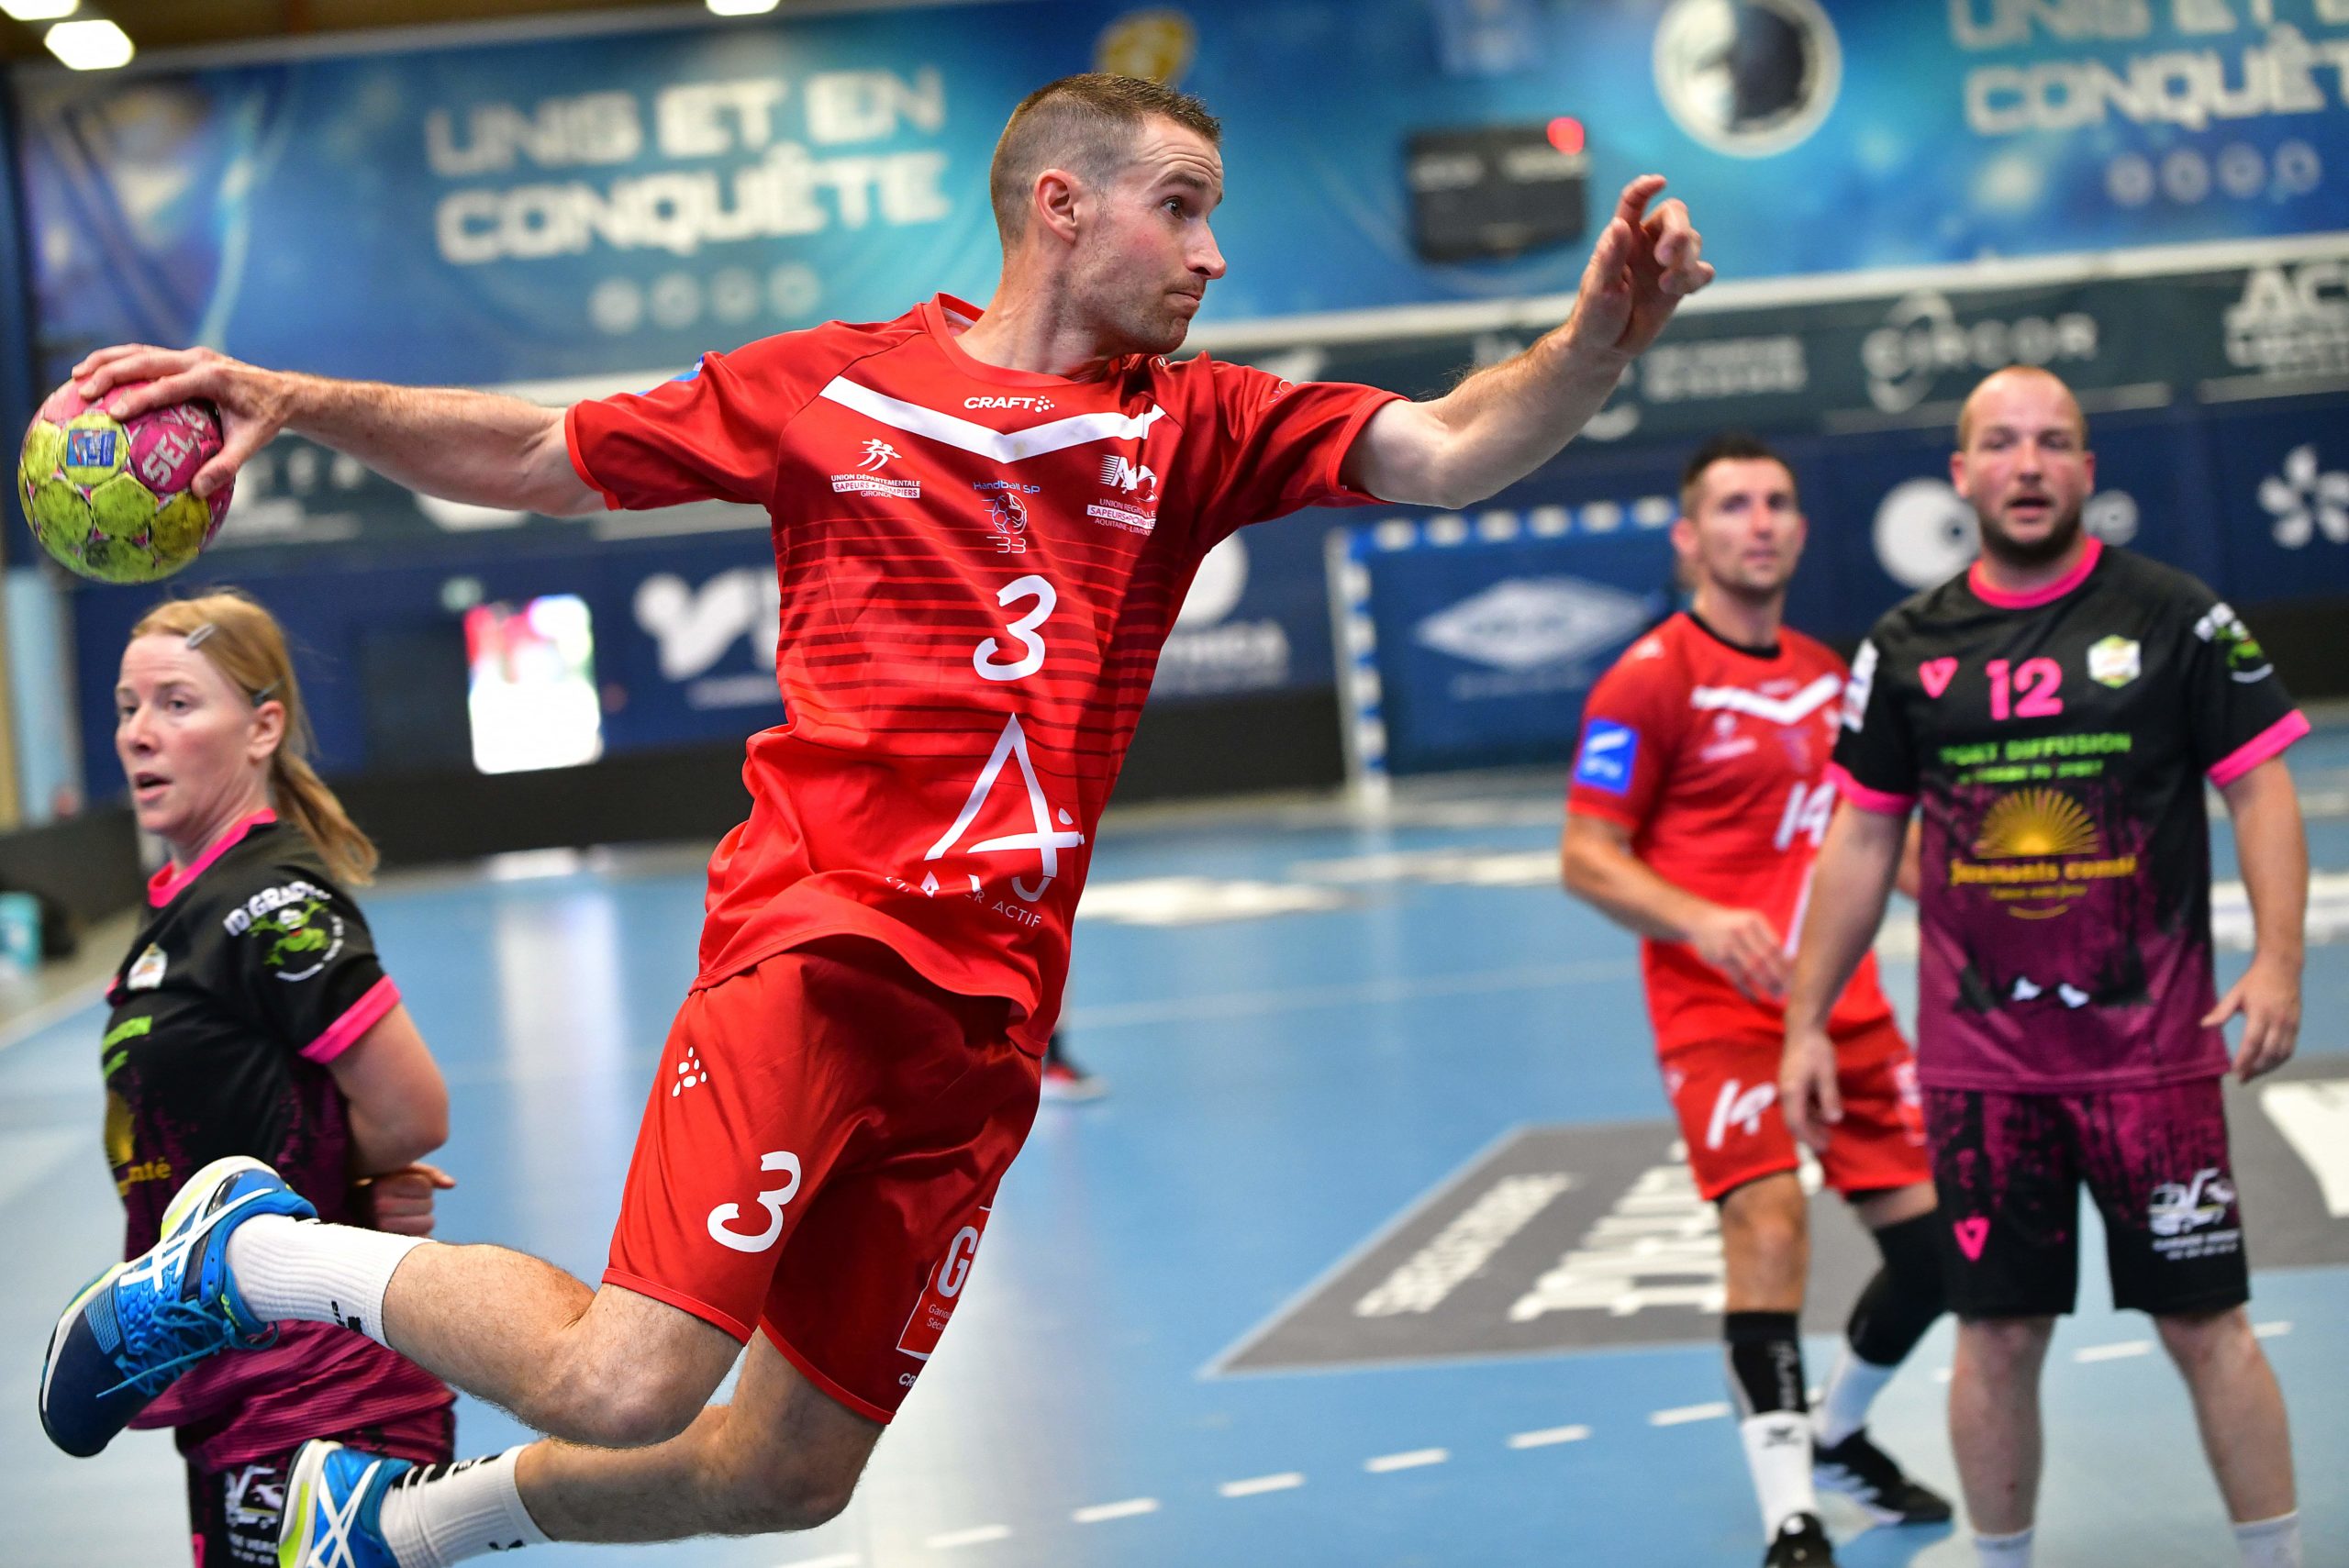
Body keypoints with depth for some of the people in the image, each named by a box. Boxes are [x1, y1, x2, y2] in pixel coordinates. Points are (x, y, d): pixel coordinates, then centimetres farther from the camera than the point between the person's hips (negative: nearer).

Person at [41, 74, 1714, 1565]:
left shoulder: (1196, 427, 13)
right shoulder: (828, 386, 6)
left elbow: (1447, 450, 0)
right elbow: (539, 456, 15)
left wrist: (1600, 333, -18)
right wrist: (297, 401, 3)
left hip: (990, 1016, 5)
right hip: (818, 937, -4)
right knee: (625, 1388, -22)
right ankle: (248, 1254, 3)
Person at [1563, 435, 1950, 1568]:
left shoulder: (1826, 674, 14)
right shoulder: (1651, 679, -8)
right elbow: (1587, 857, -10)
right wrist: (1701, 922, -25)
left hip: (1843, 997, 7)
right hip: (1717, 1006, -7)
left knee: (1932, 1239, 7)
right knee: (1769, 1221, -25)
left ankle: (1838, 1433, 34)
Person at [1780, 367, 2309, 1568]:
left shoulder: (2175, 617, -1)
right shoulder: (1906, 647, 6)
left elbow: (2261, 790, -2)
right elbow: (1861, 840, 11)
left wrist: (2278, 960, -15)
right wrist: (1807, 1019, 9)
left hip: (2153, 1050, -2)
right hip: (1976, 1062, 2)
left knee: (2205, 1327, 0)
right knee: (1997, 1337, 6)